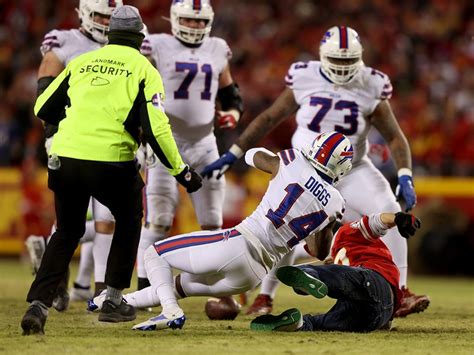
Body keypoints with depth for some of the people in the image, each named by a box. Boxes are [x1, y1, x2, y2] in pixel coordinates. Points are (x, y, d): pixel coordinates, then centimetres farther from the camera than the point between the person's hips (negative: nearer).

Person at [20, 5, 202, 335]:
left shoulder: (81, 63, 13)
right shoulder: (143, 69, 3)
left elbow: (43, 109, 17)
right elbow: (156, 127, -5)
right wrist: (180, 170, 4)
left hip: (65, 159, 3)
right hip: (110, 162, -3)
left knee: (67, 231, 21)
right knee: (129, 221, 25)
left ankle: (38, 305, 4)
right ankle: (114, 301, 23)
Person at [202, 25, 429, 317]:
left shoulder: (371, 88, -9)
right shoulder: (306, 80, -9)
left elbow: (395, 137, -4)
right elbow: (269, 118, 2)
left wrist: (405, 178, -19)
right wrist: (232, 156, 1)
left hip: (351, 170, 1)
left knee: (389, 211, -20)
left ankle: (400, 294, -14)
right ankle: (264, 298, 7)